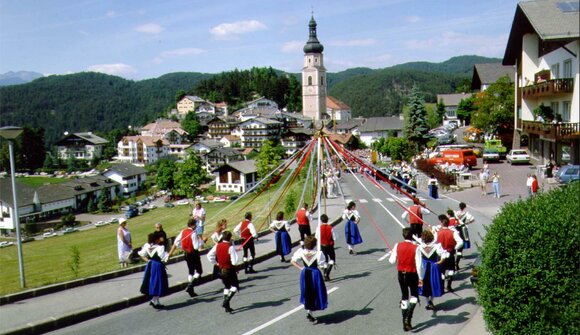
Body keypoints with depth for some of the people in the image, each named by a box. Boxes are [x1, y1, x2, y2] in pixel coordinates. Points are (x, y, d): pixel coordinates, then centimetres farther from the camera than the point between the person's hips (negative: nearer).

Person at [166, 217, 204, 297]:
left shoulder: (183, 232, 0)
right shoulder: (193, 233, -20)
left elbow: (176, 243, 2)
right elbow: (196, 247, -23)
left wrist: (170, 253, 8)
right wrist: (202, 241, -10)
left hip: (187, 254, 7)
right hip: (194, 254, -7)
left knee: (190, 271, 18)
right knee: (199, 271, 6)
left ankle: (191, 291, 22)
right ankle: (190, 286, -12)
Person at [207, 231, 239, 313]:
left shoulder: (217, 246, -2)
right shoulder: (230, 247, -20)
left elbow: (209, 255, 3)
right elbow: (234, 262, -23)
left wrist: (216, 263, 10)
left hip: (221, 270, 6)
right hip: (230, 270, -6)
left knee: (226, 287, 20)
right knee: (235, 286, 7)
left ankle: (227, 306, 21)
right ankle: (226, 302, -11)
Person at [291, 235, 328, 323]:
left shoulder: (301, 252, -8)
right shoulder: (318, 253, -19)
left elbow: (293, 261, -4)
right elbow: (322, 265, -18)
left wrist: (300, 268, 3)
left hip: (305, 273, 4)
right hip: (315, 273, -4)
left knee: (307, 293, 20)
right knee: (315, 293, 10)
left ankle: (308, 310, 26)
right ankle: (310, 312, 0)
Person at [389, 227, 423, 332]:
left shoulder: (398, 246, -8)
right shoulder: (415, 248, -16)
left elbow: (392, 261, -4)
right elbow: (419, 265, -15)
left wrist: (391, 255, 17)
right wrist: (420, 278, -6)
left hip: (401, 274, 3)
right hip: (412, 275, -3)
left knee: (404, 296, 16)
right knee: (414, 296, 15)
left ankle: (405, 322, 19)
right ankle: (408, 318, -6)